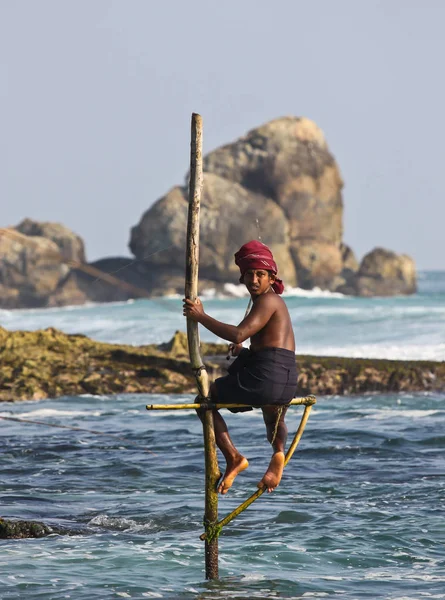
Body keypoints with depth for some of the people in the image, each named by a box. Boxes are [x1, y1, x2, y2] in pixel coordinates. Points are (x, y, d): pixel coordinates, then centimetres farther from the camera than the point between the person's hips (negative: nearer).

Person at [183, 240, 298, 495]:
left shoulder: (268, 301, -8)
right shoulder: (275, 302, 23)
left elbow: (238, 334, -20)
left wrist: (201, 316, -13)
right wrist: (243, 348, 21)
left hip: (265, 376, -9)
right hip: (287, 384, 9)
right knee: (275, 422, 40)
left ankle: (233, 457, -3)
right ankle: (279, 453, 3)